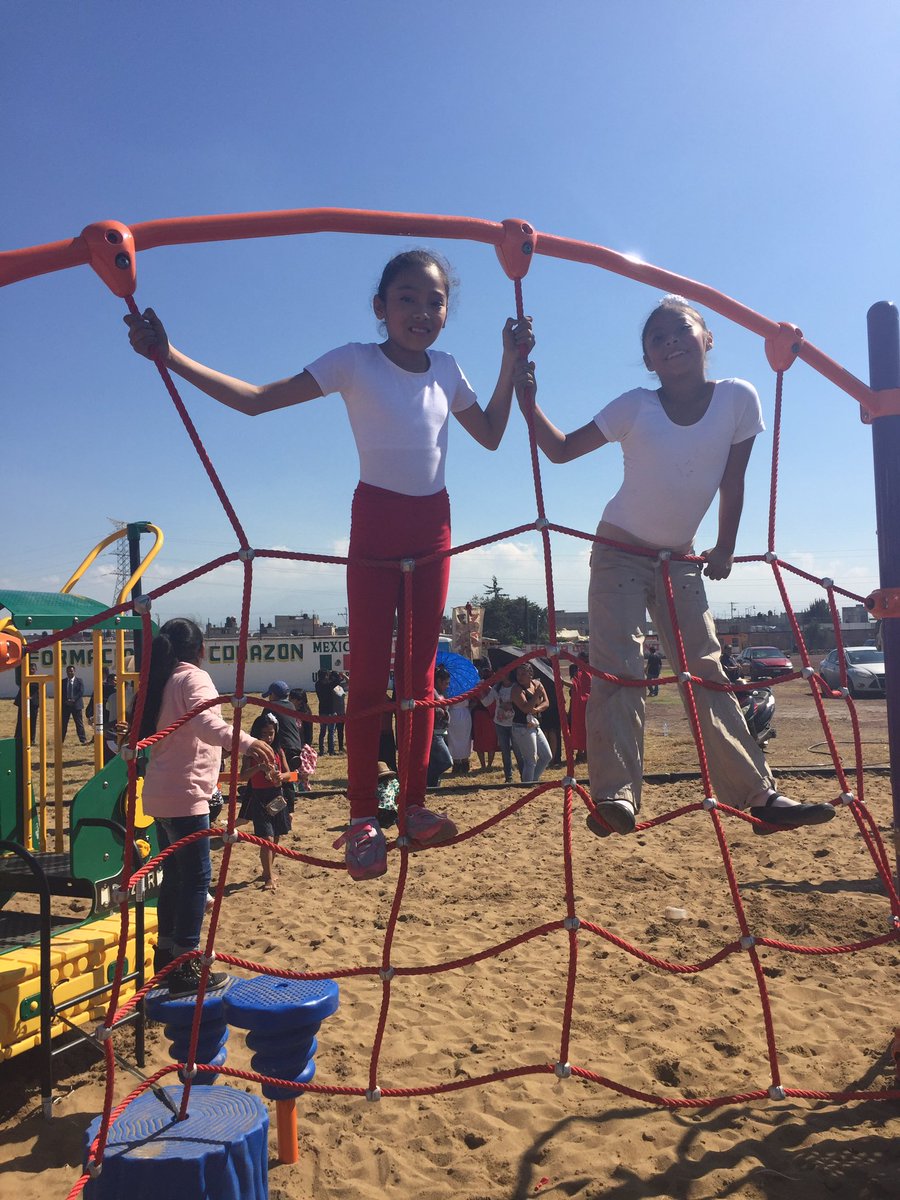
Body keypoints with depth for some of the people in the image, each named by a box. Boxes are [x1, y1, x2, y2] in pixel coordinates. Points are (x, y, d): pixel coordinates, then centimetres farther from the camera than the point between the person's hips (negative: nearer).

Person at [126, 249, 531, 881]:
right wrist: (169, 355, -22)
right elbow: (256, 399, -13)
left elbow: (490, 434, 18)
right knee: (369, 675, -4)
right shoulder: (356, 362, -7)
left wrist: (512, 361, 11)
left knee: (420, 673, 6)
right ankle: (363, 817, 5)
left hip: (433, 529, 4)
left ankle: (415, 803, 16)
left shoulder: (447, 370, 7)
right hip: (376, 525, -4)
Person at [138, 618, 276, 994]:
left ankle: (167, 953, 28)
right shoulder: (193, 678, -12)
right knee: (196, 877, -5)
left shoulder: (162, 681, 16)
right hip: (184, 795, -10)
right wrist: (245, 741, -47)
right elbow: (204, 720, -33)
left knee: (174, 874, 18)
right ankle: (185, 967, -1)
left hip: (161, 793, 10)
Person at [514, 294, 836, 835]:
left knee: (707, 673, 2)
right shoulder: (636, 407, -10)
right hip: (620, 552, -2)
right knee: (618, 669, -13)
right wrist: (529, 404, -23)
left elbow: (733, 482, 2)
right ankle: (616, 796, -14)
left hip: (681, 560, 3)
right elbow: (562, 450, -9)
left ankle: (760, 795, 5)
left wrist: (724, 548, 4)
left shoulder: (738, 398, -6)